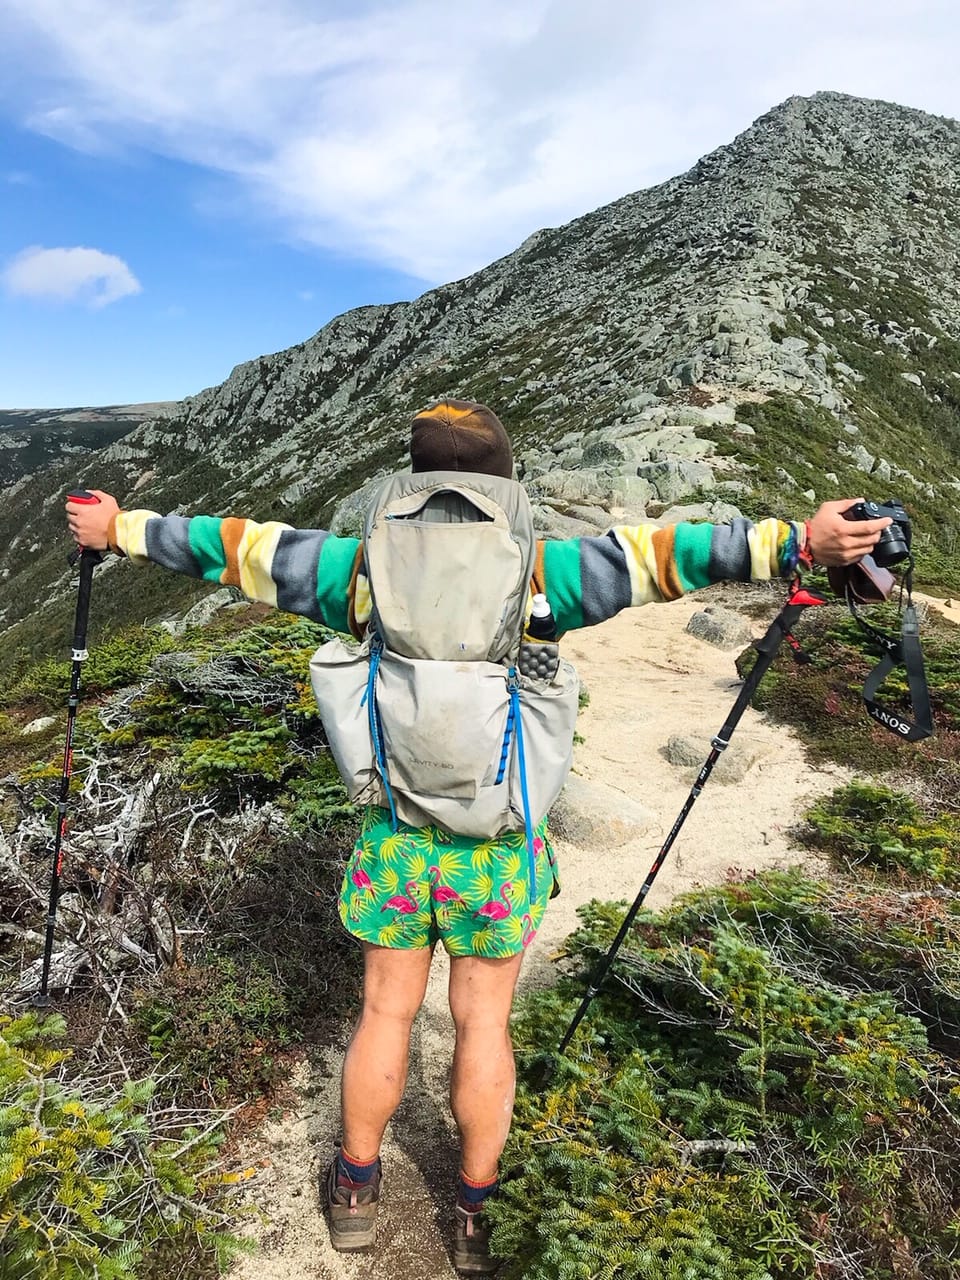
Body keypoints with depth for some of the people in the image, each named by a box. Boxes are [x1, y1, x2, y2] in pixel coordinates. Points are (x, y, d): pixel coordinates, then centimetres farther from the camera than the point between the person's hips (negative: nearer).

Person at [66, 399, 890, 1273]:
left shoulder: (367, 570, -7)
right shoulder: (536, 574, -14)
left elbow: (237, 545, 1)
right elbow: (659, 553, -18)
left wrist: (120, 529, 14)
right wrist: (800, 542, -15)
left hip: (395, 838, 2)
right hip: (500, 848, -1)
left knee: (386, 1013, 20)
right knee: (483, 1023, 16)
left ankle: (356, 1191, 41)